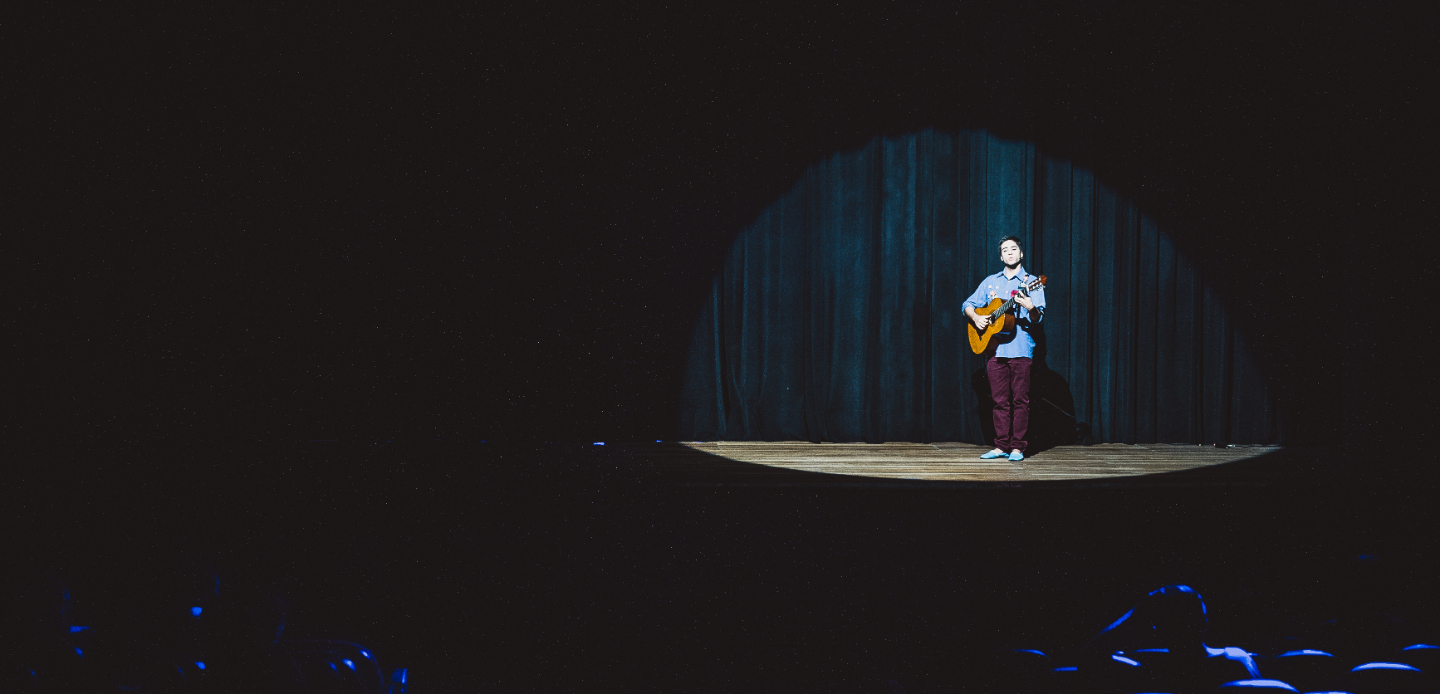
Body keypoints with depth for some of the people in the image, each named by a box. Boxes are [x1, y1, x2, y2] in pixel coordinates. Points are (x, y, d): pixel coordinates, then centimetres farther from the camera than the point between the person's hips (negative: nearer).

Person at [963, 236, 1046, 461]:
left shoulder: (1031, 282, 3)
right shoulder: (991, 281, 15)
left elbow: (1038, 318, -7)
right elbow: (968, 304, 17)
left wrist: (1030, 308, -28)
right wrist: (975, 317, -3)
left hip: (1020, 349, -3)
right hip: (994, 348, 3)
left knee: (1020, 400, -2)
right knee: (1000, 400, 6)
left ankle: (1017, 446, 2)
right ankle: (1001, 445, 11)